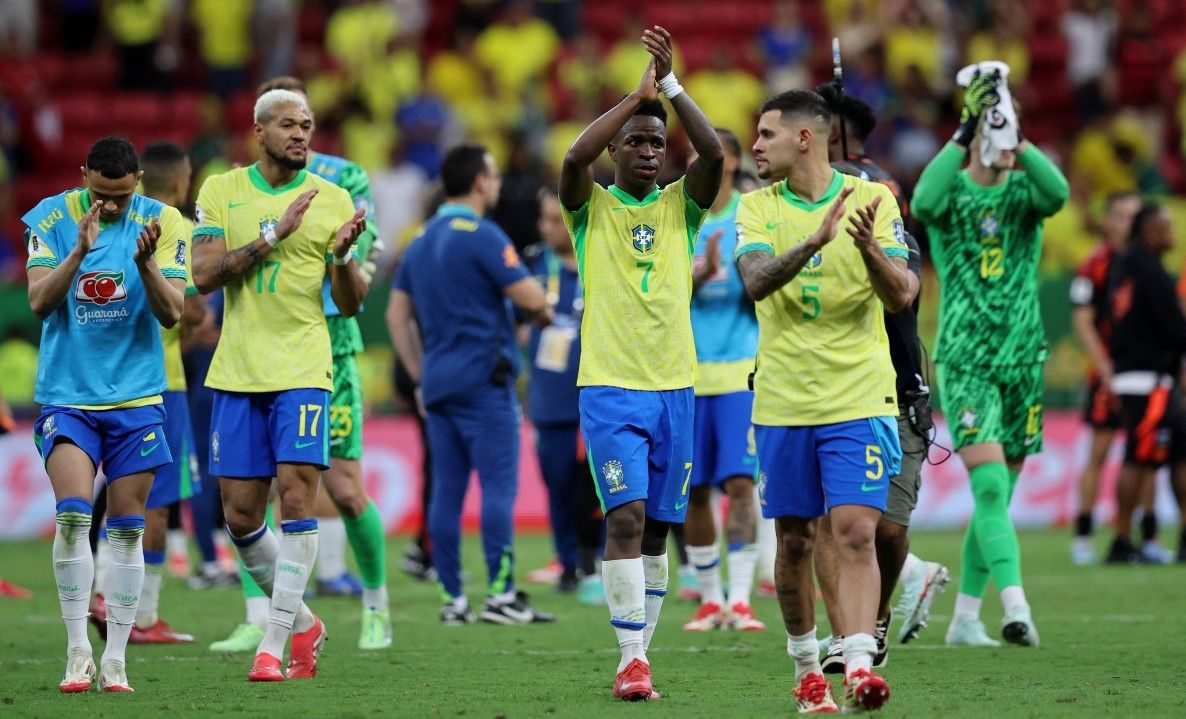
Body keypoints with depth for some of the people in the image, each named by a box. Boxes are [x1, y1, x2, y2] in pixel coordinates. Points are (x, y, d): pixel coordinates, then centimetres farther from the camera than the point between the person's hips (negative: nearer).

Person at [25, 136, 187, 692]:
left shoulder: (162, 222, -3)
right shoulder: (51, 219, -3)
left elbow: (172, 313, -7)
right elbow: (39, 301, -11)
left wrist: (145, 262, -25)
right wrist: (80, 250, -25)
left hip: (135, 396, 1)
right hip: (66, 394, -1)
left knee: (126, 530, 2)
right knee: (73, 514, -16)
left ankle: (114, 661, 8)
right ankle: (77, 652, -8)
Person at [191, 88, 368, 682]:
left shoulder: (332, 200, 4)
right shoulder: (221, 191, 5)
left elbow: (350, 304, 4)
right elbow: (203, 275, -7)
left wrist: (343, 254, -16)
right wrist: (273, 235, -15)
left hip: (302, 370, -2)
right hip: (237, 372, 2)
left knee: (296, 495, -14)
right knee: (241, 516, 3)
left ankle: (274, 643, -11)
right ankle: (301, 622, 23)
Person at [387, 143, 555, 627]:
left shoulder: (422, 241, 14)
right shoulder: (482, 236, -10)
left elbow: (397, 315, 17)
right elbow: (530, 298, -15)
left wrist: (419, 376, 19)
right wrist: (544, 303, 8)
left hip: (438, 383, 7)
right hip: (483, 381, -7)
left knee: (447, 491, 5)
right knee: (498, 485, -6)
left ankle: (451, 599, 5)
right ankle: (501, 594, -10)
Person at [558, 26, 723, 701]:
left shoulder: (680, 206, 8)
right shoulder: (592, 207, 3)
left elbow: (715, 155, -10)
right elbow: (574, 158, -19)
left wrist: (671, 84, -17)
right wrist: (638, 94, -20)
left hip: (674, 386, 3)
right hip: (610, 386, -3)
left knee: (656, 530, 7)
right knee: (626, 516, -16)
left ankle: (640, 651, 17)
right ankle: (632, 660, -18)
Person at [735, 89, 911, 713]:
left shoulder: (873, 199, -1)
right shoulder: (757, 207, 4)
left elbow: (901, 296, -8)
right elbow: (756, 280, -14)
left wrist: (869, 247, -28)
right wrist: (814, 241, -31)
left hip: (859, 399, -2)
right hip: (783, 403, 2)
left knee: (854, 534, -13)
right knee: (794, 541, 7)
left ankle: (858, 667, -20)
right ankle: (806, 668, 21)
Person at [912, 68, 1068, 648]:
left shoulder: (1022, 192, 5)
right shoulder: (952, 192, 0)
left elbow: (1056, 192, -19)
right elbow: (923, 205, -24)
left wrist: (1014, 140, -29)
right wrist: (963, 136, -28)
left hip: (1022, 361, 3)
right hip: (964, 361, -3)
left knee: (997, 496, 7)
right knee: (989, 485, -17)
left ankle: (965, 617, 16)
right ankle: (1016, 609, -26)